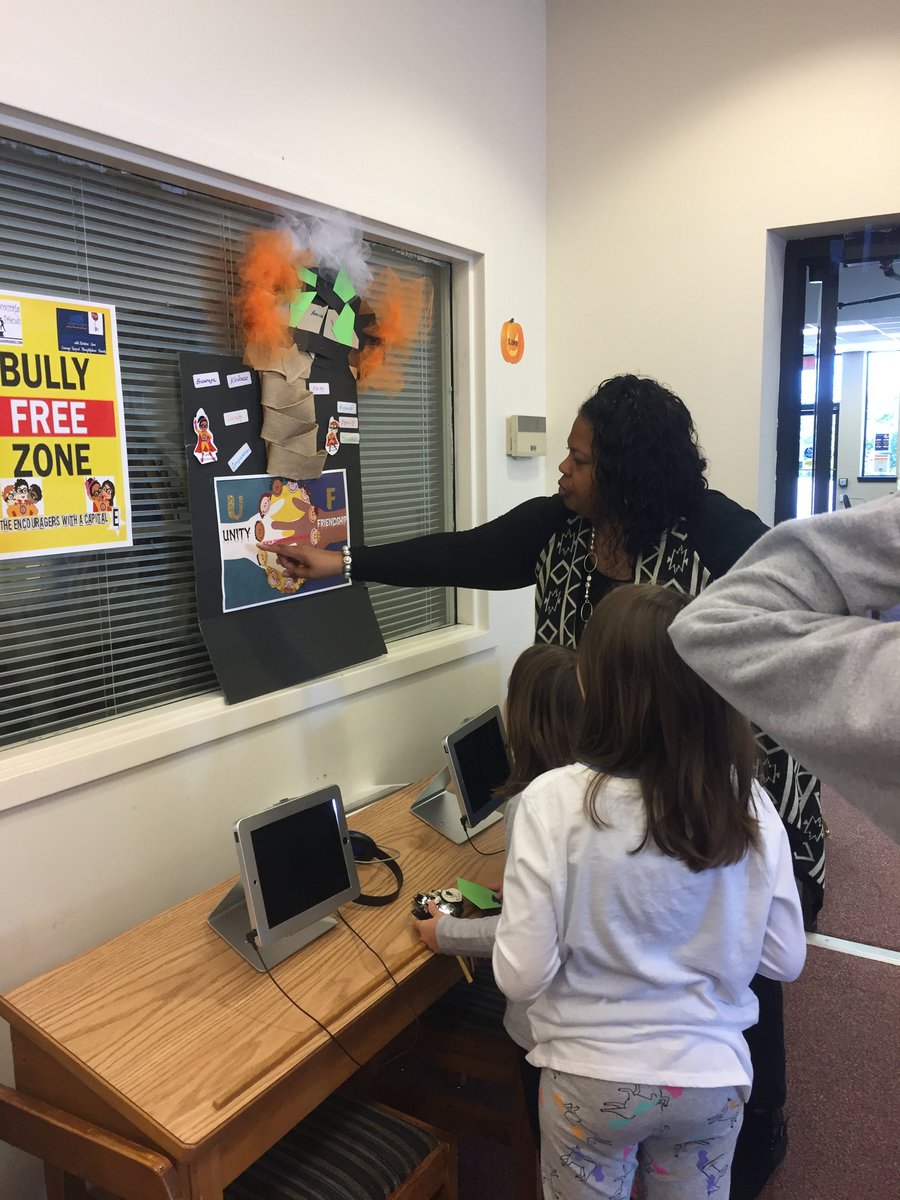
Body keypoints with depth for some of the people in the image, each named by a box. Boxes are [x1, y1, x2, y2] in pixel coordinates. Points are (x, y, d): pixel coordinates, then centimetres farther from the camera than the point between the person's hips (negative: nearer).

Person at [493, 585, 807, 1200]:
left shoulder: (557, 800, -24)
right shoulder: (750, 803, -14)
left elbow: (523, 977, -19)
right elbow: (785, 959, -2)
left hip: (593, 1080, -2)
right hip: (713, 1077, 3)